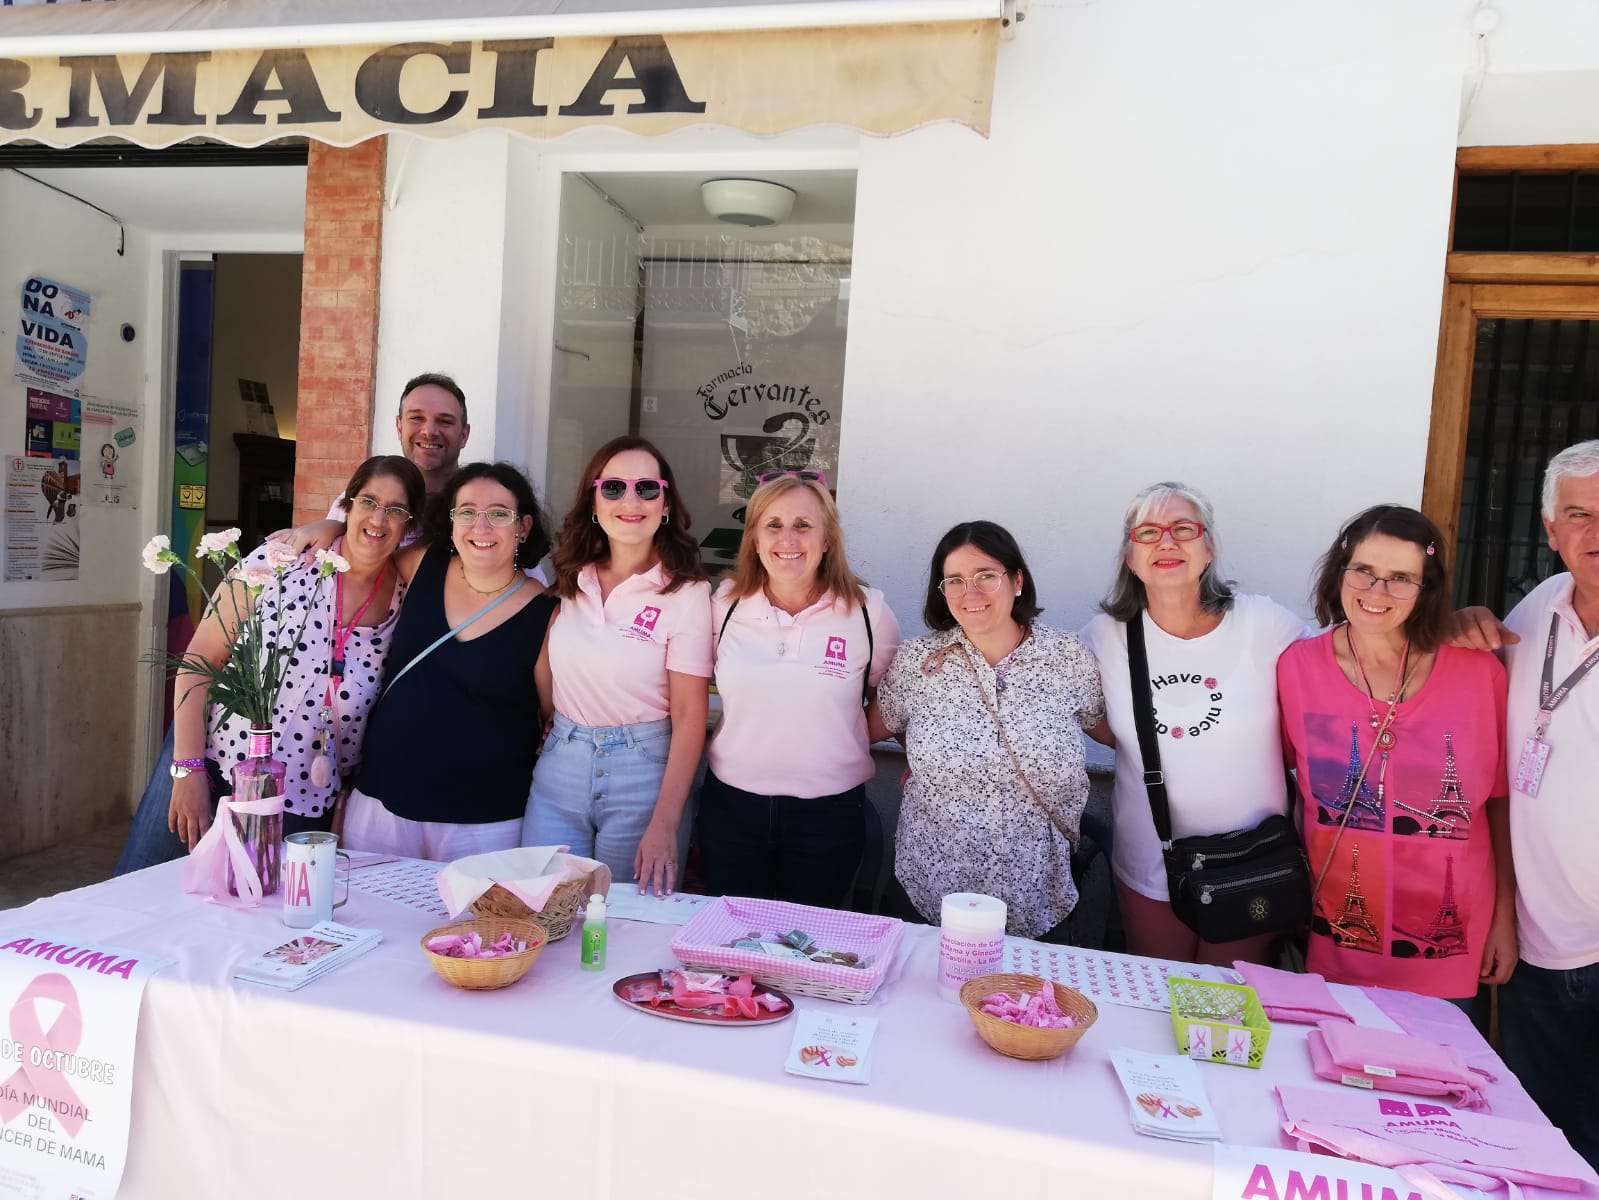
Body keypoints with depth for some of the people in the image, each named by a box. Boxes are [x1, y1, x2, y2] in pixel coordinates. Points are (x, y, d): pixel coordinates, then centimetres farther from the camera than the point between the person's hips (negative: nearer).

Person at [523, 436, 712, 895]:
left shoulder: (686, 592, -11)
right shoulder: (569, 579, 3)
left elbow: (689, 718, -13)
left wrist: (664, 827, -16)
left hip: (641, 771, -4)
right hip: (559, 766, 4)